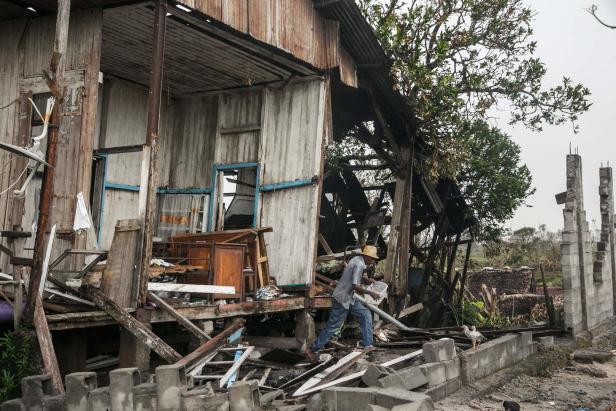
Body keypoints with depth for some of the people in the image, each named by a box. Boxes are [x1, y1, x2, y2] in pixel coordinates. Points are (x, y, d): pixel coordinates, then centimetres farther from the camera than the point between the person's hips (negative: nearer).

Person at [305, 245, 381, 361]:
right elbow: (355, 286, -27)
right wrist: (370, 293, -18)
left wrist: (365, 279, 19)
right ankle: (312, 349, 6)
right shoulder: (359, 265, -21)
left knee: (366, 314, 6)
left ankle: (367, 345, 6)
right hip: (342, 299, -10)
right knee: (332, 327, -2)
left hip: (349, 298, 10)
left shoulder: (357, 259, 8)